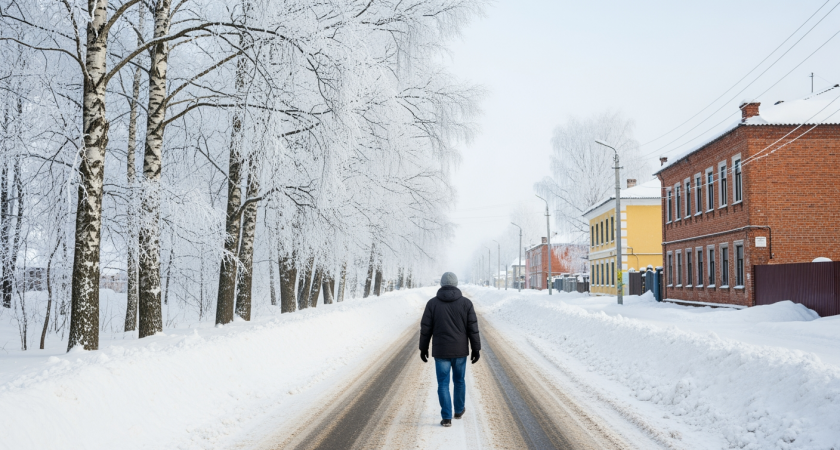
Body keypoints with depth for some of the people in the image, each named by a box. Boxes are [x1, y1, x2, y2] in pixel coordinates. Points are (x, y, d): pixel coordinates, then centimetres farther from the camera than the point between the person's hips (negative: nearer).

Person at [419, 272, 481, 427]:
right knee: (459, 380, 19)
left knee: (443, 384, 5)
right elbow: (473, 328, -4)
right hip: (460, 350, 1)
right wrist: (476, 349, 3)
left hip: (441, 351, -1)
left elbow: (425, 328, -2)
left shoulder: (432, 303, -5)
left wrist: (423, 348, 8)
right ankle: (459, 410, 35)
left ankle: (446, 418, 2)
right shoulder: (466, 303, -4)